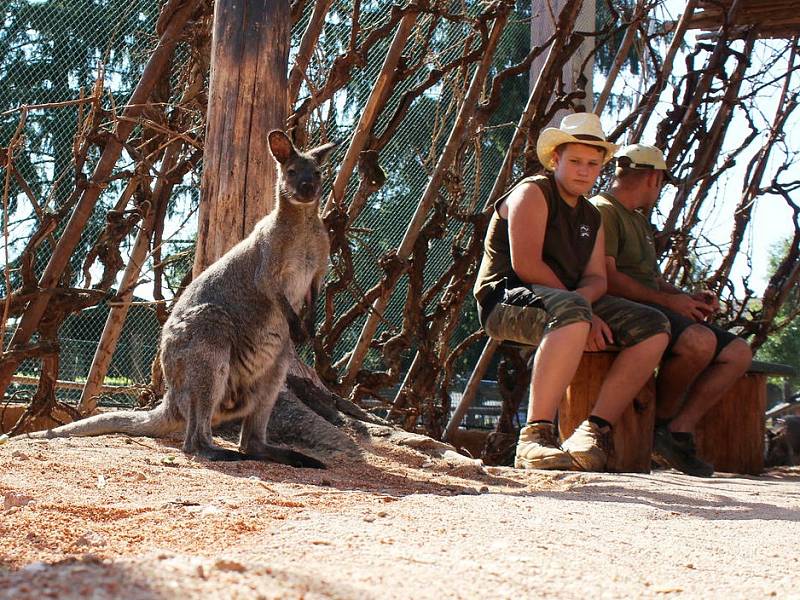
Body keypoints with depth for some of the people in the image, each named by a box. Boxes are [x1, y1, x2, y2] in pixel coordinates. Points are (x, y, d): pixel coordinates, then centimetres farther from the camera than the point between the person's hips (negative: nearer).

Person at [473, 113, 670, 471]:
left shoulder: (591, 217, 22)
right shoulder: (532, 193, -3)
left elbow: (597, 278, 10)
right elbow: (525, 264, -16)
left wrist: (582, 300, -16)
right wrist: (579, 307, -16)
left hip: (567, 299, 8)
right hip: (507, 300, -8)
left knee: (653, 328, -8)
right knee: (571, 312, -41)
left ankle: (596, 430, -16)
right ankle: (535, 436, -42)